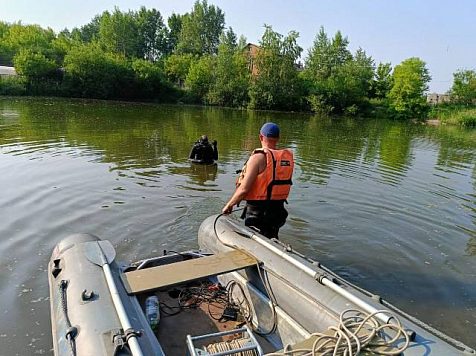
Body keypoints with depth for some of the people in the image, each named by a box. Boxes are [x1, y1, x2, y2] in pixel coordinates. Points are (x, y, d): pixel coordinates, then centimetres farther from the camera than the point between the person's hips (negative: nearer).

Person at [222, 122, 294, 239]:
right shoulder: (288, 157, 1)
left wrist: (229, 205, -7)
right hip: (278, 211, 7)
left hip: (257, 212, -6)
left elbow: (244, 189, -20)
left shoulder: (258, 157, -18)